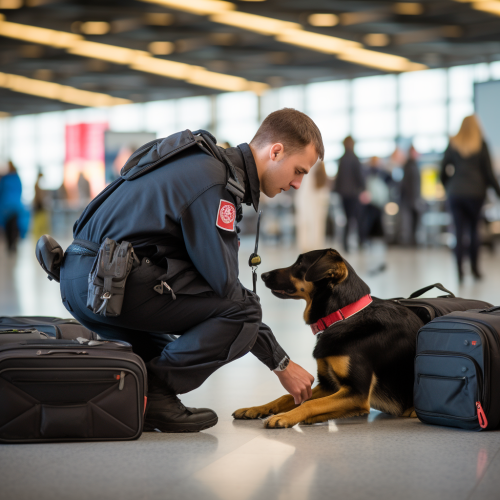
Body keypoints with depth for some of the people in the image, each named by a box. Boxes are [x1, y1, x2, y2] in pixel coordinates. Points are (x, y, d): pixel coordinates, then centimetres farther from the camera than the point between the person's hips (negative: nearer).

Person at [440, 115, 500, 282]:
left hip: (455, 193, 1)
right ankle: (475, 268, 11)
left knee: (459, 232, 0)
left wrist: (447, 187, 21)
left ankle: (460, 271, -4)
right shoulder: (481, 145, -1)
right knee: (474, 231, 9)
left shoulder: (452, 144, 4)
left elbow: (444, 169, 6)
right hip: (475, 193, -1)